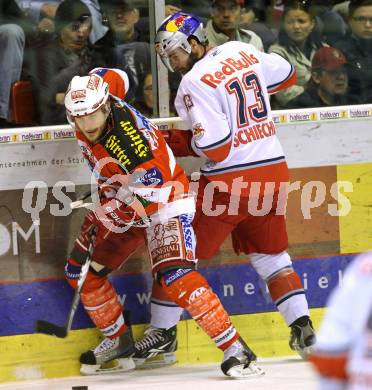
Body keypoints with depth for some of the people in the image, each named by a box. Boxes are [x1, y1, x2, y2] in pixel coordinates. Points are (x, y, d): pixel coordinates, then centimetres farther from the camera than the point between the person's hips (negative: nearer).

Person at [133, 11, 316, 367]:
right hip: (273, 173, 6)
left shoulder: (194, 83, -14)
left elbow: (215, 147, -19)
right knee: (270, 253, 21)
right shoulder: (243, 52, 6)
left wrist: (179, 142, -1)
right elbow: (287, 75, 23)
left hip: (228, 182, -6)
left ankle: (163, 330, 14)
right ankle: (302, 328, 11)